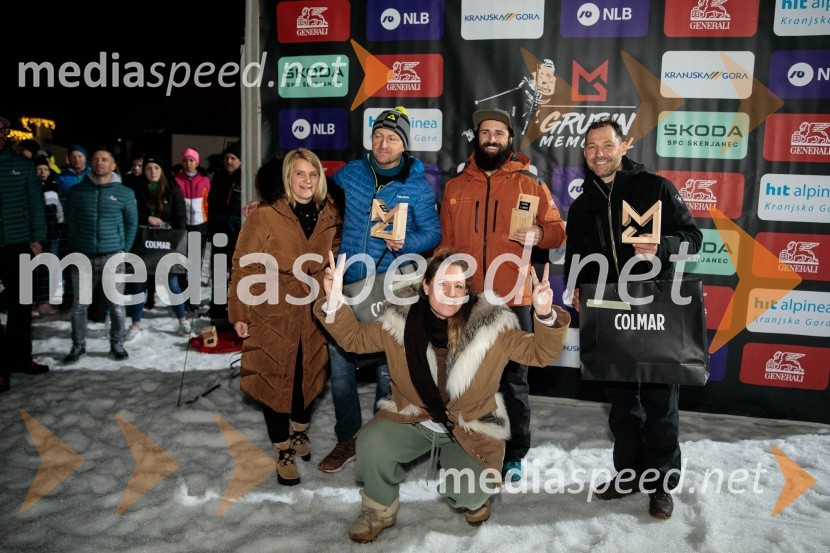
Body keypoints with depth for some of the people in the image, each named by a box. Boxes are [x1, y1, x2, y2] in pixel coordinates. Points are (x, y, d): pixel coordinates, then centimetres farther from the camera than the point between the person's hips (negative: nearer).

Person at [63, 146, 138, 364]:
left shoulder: (125, 193, 2)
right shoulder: (76, 191, 4)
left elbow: (132, 223, 8)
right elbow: (70, 222, 9)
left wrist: (124, 250, 5)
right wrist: (76, 249, 6)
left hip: (113, 256, -1)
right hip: (83, 257, 1)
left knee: (116, 305, 4)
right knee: (79, 305, 7)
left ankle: (117, 344, 20)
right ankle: (78, 346, 21)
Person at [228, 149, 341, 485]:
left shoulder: (329, 218, 2)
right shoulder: (264, 217, -12)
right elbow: (244, 267, -10)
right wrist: (239, 313, -10)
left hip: (313, 315, 4)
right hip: (273, 315, -4)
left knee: (308, 374, 15)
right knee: (276, 378, 5)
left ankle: (299, 432, 41)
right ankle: (283, 452, 22)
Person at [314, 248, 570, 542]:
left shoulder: (490, 325, -15)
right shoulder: (401, 318, -10)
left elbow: (539, 352, -13)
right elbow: (355, 338, 0)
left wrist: (545, 315, -33)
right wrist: (334, 301, -18)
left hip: (470, 426, -1)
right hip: (413, 419, 2)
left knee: (468, 493, -22)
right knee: (370, 443, -24)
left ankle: (474, 500, 20)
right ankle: (379, 512, 7)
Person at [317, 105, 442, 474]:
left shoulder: (418, 186, -1)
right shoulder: (352, 172, 7)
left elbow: (433, 233, 1)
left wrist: (406, 244, -19)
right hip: (347, 286, 3)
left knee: (388, 367, 5)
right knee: (340, 363, 7)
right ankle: (347, 438, 26)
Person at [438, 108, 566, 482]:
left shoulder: (530, 184, 7)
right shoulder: (455, 186, 12)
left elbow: (557, 230, 8)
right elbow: (444, 240, 14)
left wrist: (539, 234, -14)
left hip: (512, 299, -1)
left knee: (514, 379, 5)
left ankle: (515, 454, 20)